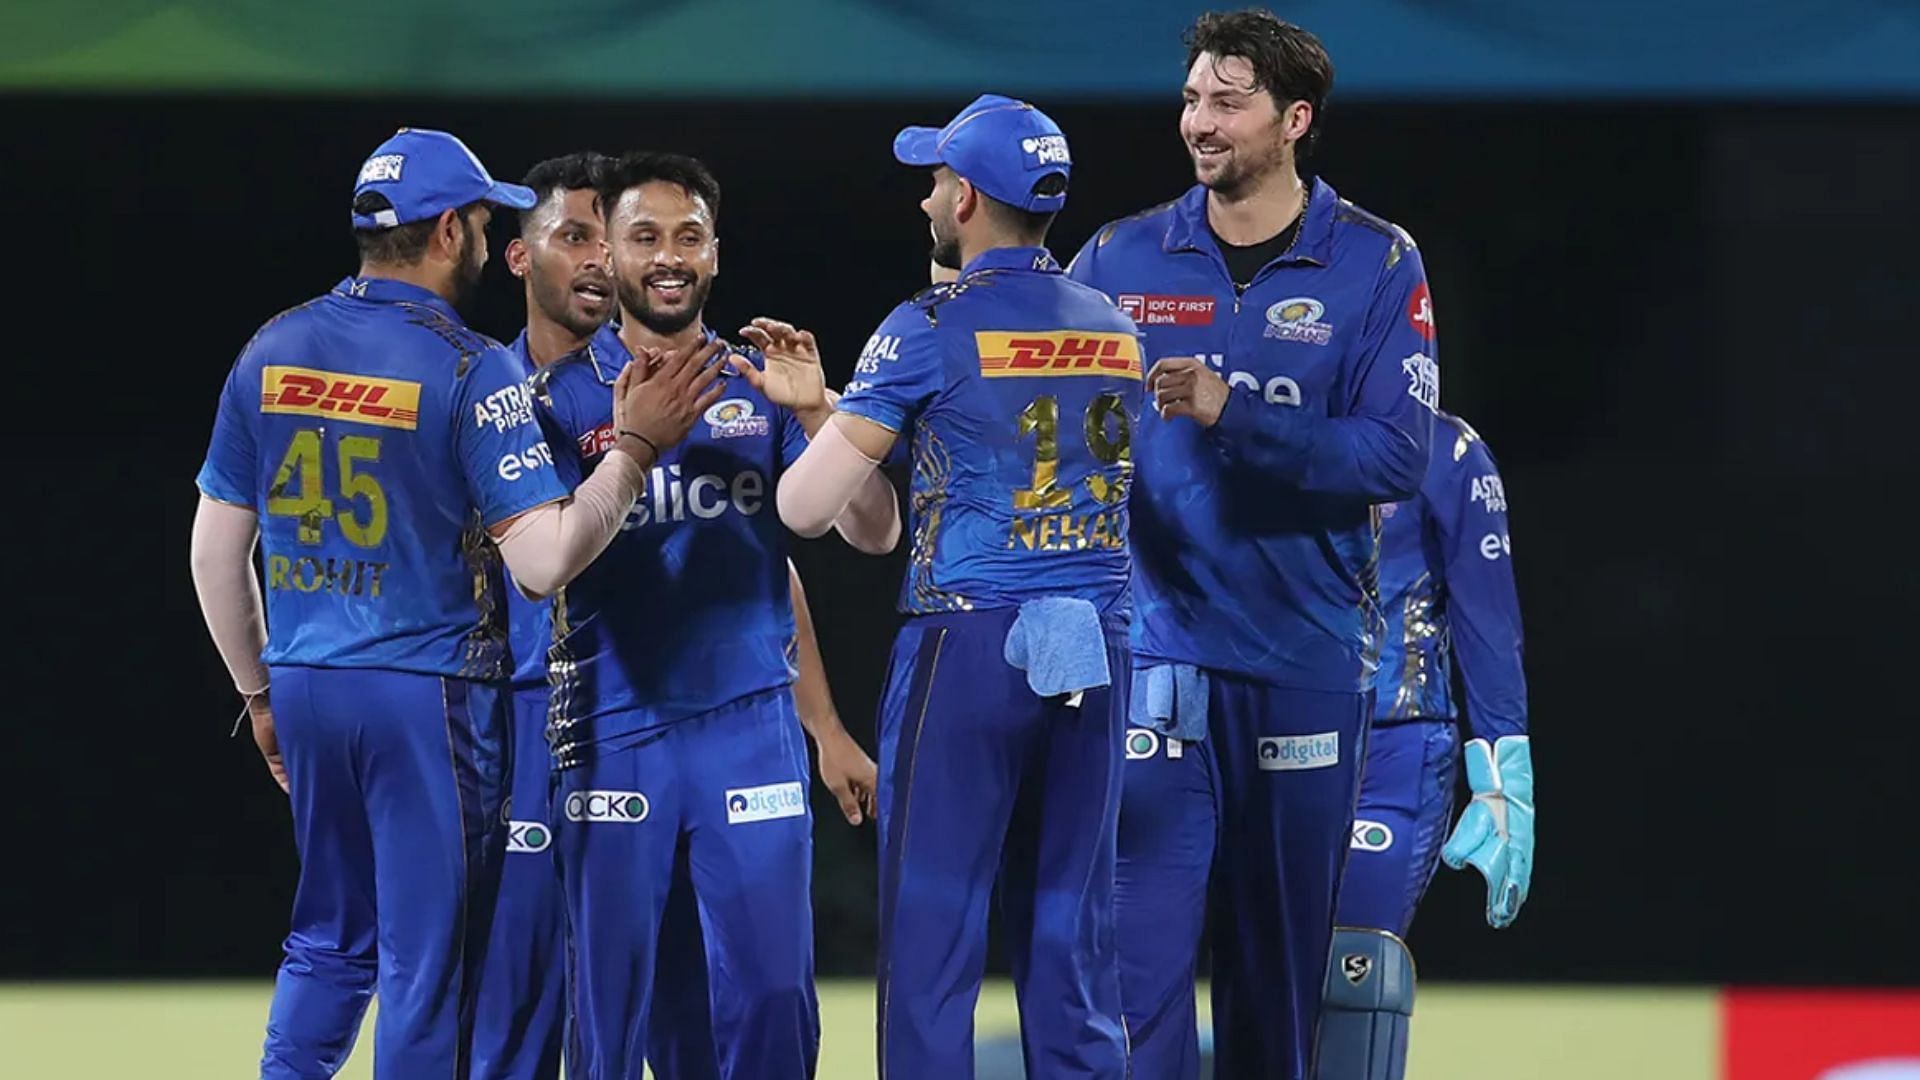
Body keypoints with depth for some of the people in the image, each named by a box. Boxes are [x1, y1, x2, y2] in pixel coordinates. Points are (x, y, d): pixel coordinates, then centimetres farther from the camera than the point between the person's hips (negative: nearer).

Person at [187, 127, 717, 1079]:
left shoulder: (272, 351, 4)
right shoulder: (470, 372, -12)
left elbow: (216, 549, 9)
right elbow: (544, 561, -19)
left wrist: (259, 692, 20)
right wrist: (636, 446, -10)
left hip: (305, 686, 5)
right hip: (428, 693, -5)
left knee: (329, 940, 19)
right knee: (428, 958, 2)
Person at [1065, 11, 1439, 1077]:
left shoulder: (1376, 266, 1)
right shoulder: (1119, 260, 5)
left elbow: (1394, 457, -10)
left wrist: (1231, 415, -20)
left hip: (1305, 661, 0)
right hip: (1152, 655, 0)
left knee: (1278, 958, 8)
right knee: (1138, 950, -9)